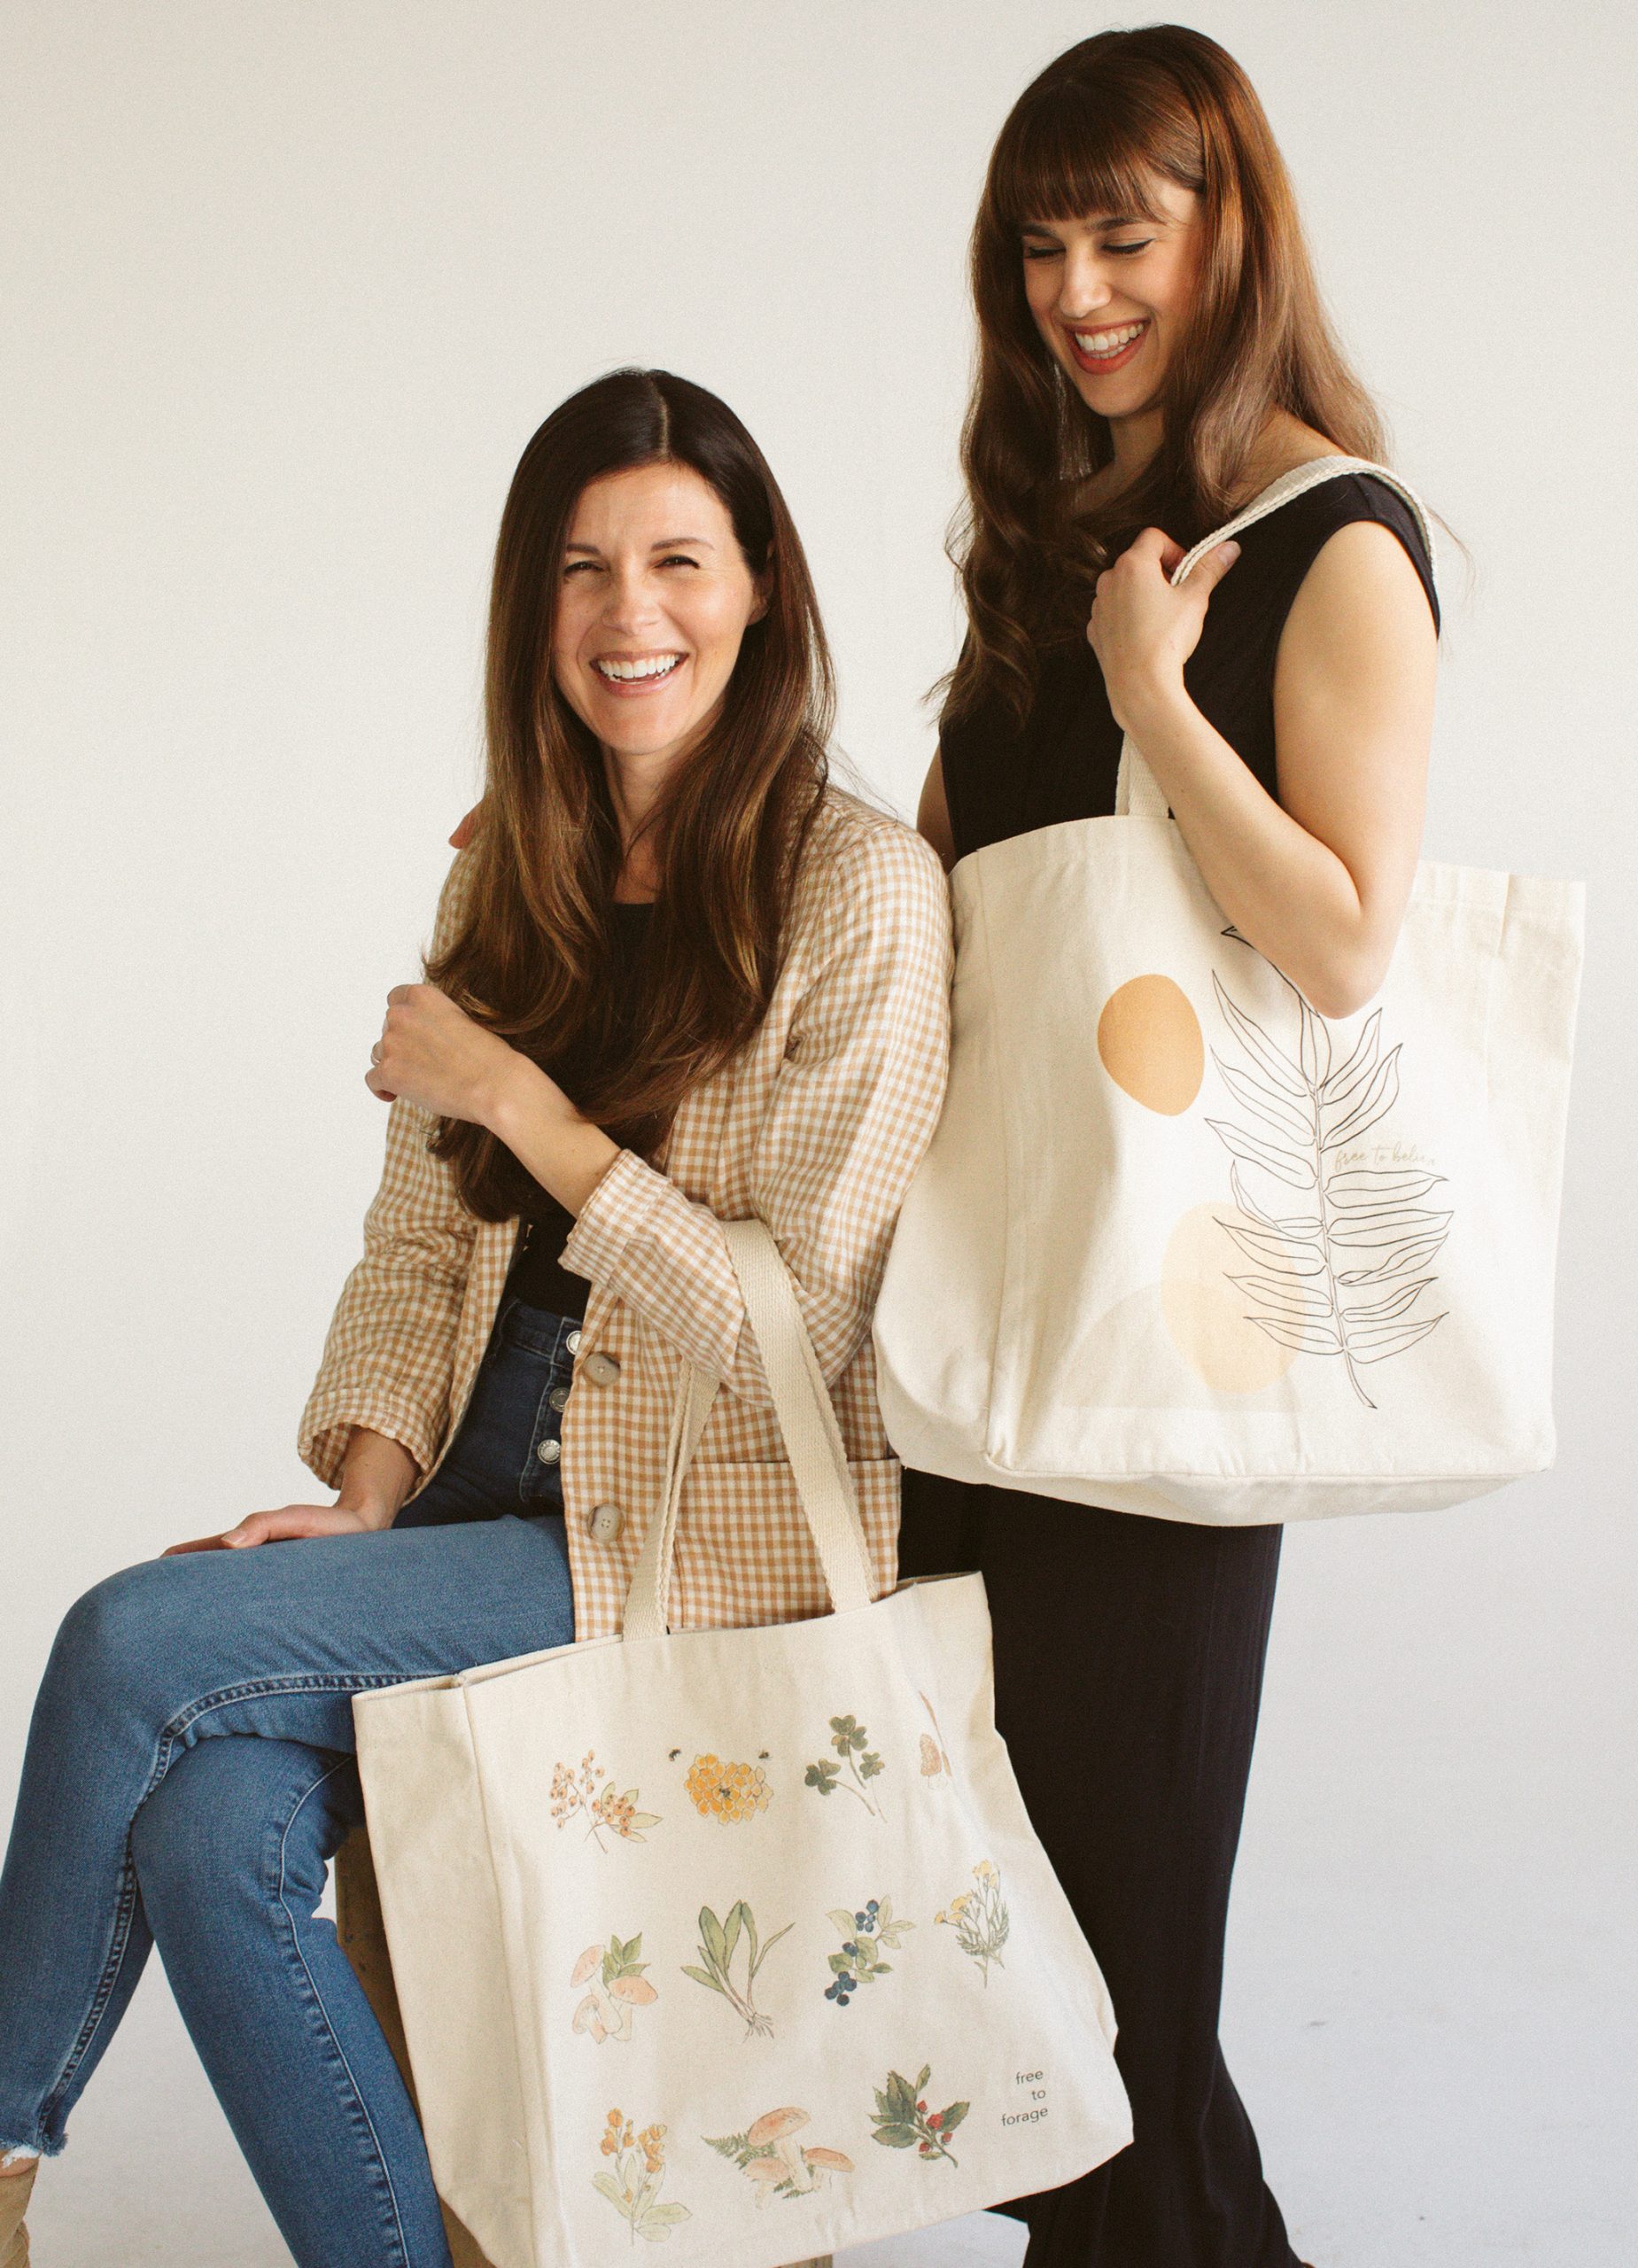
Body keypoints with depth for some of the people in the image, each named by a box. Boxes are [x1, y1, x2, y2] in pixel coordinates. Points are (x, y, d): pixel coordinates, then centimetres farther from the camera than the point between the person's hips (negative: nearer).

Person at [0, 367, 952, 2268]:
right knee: (208, 1833, -22)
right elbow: (417, 1244, 11)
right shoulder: (511, 877, 12)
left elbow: (789, 1334, -12)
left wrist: (520, 1102, -13)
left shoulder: (861, 892, -9)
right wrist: (366, 1495, -5)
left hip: (702, 1538, -5)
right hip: (483, 1508, 6)